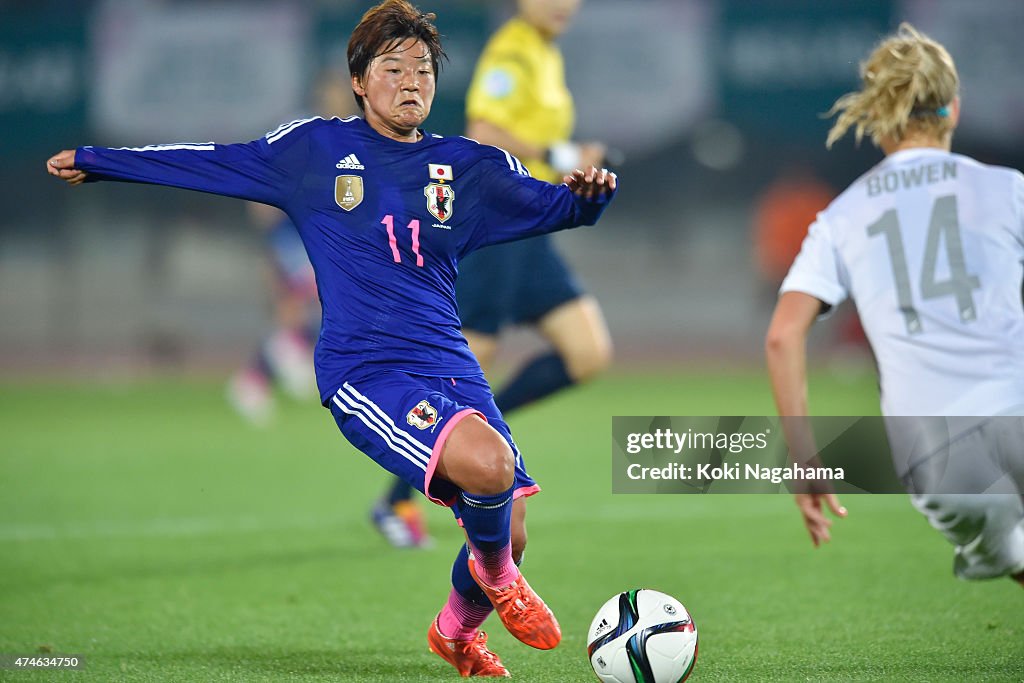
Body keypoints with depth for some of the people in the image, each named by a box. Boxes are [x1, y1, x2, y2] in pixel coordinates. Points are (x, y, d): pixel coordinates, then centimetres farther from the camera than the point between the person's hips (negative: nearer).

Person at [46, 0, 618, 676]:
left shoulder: (469, 166, 12)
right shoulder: (315, 150, 6)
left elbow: (552, 206, 13)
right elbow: (213, 162, 16)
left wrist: (588, 194, -11)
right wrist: (95, 161, 22)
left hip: (452, 369, 5)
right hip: (364, 374, -5)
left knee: (507, 534, -3)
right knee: (486, 464, -32)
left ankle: (458, 629, 33)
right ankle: (497, 576, 2)